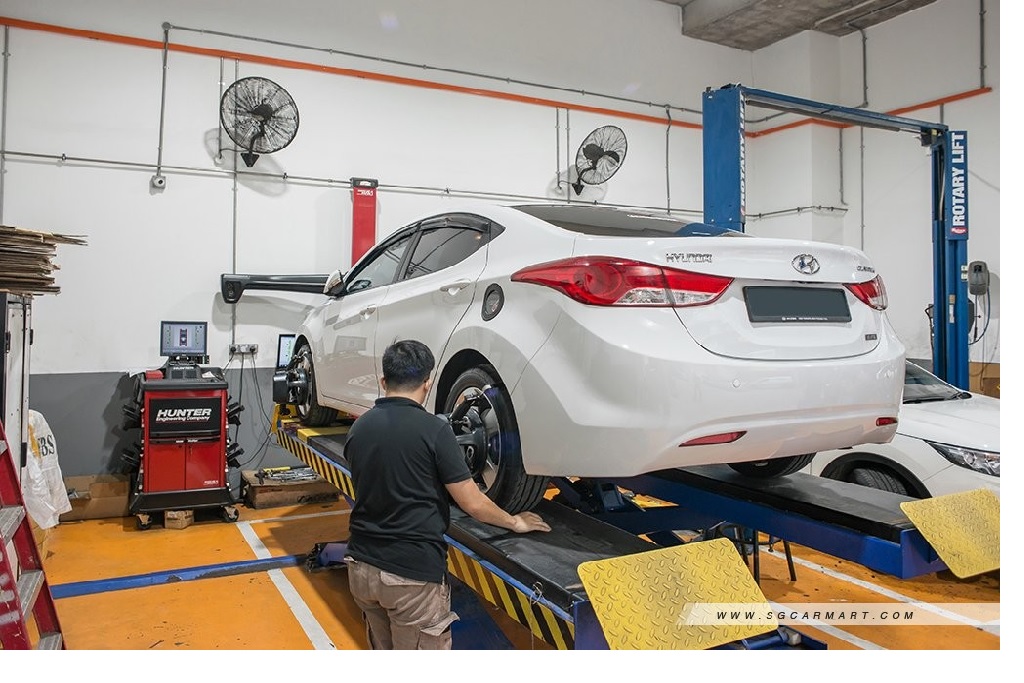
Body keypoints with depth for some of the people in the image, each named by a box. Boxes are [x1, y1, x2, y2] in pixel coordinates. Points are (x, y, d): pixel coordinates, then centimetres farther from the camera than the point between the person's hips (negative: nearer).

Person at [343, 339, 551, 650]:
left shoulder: (358, 428, 2)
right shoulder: (432, 429, -15)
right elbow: (473, 504, -10)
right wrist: (515, 522, 7)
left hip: (361, 566, 6)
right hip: (413, 573, -6)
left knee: (382, 651, 25)